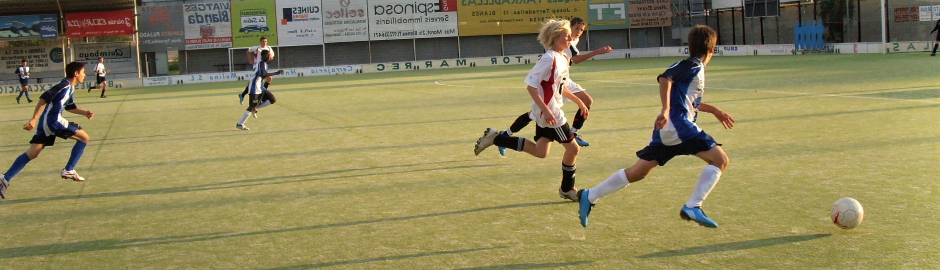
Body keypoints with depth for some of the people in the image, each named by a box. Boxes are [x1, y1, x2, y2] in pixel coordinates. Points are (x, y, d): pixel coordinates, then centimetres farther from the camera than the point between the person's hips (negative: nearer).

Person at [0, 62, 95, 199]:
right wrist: (34, 119, -24)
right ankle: (68, 170, 2)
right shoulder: (64, 86, -12)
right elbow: (44, 98, -21)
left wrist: (84, 113, 20)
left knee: (32, 153, 6)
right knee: (84, 137, 0)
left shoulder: (69, 88, 18)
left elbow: (69, 107, 33)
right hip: (53, 121, -9)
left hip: (45, 124, 9)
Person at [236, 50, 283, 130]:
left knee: (273, 100, 5)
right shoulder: (262, 64, -16)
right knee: (252, 107, -7)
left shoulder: (264, 64, 14)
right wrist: (276, 73, -33)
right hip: (255, 89, -10)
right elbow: (263, 75, -31)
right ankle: (239, 124, 1)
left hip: (260, 88, 10)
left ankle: (254, 108, 11)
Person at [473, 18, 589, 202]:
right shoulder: (549, 59, -20)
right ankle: (567, 189, 18)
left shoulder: (563, 58, 9)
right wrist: (546, 110, -26)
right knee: (573, 148, 0)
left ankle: (494, 138, 16)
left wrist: (578, 101, 22)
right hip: (549, 113, -10)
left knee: (540, 152, 14)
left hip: (546, 112, 10)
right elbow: (531, 86, -22)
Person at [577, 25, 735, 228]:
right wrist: (666, 110, -29)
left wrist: (714, 110, 44)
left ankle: (589, 196, 13)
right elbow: (665, 78, -21)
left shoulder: (694, 67, 24)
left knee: (638, 172, 11)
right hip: (677, 125, -9)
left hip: (666, 128, 9)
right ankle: (692, 207, -15)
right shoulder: (693, 65, -4)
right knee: (720, 160, -9)